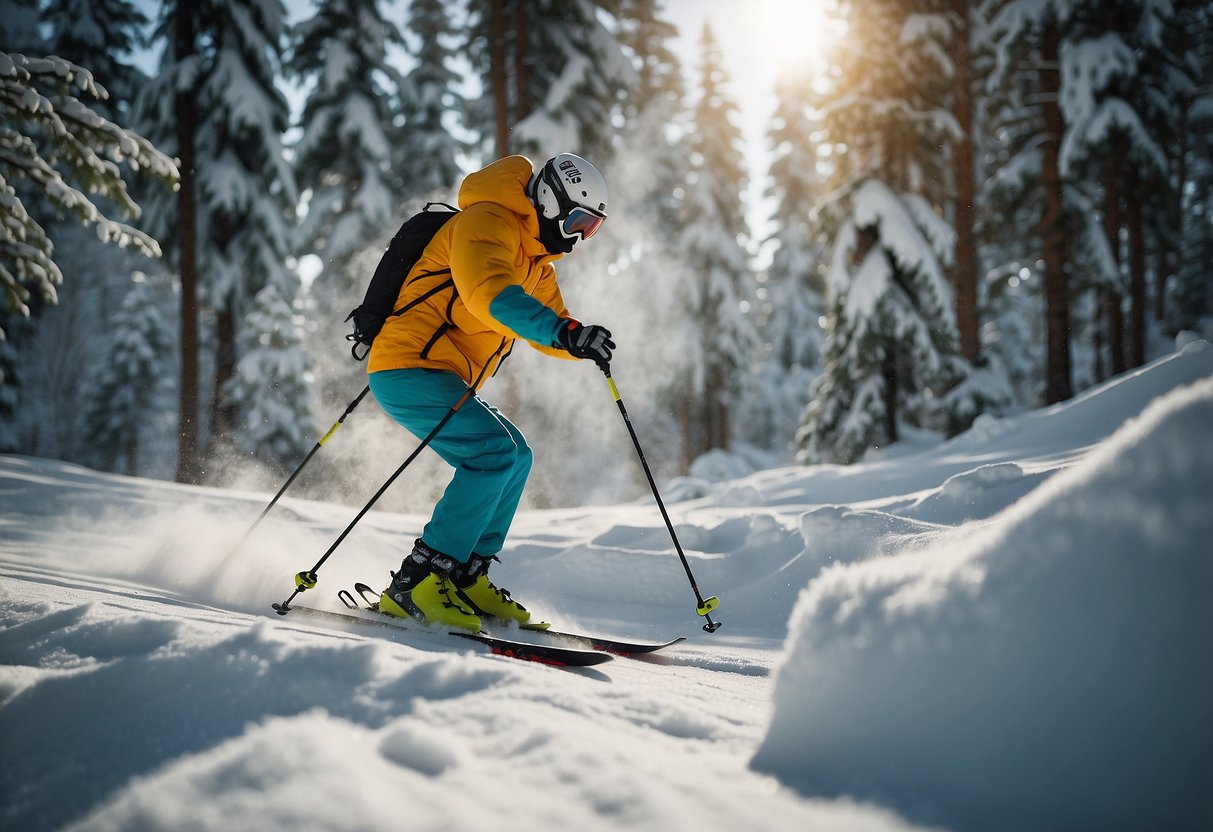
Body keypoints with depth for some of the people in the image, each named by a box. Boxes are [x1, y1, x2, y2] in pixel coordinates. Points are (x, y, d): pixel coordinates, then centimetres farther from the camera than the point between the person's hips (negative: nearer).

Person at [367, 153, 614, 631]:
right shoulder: (486, 223, -12)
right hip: (408, 368, -11)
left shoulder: (535, 259, 21)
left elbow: (549, 324, 26)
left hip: (442, 378, 11)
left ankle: (466, 578, 13)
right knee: (496, 451, -23)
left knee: (514, 458, 14)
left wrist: (580, 341, 2)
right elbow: (489, 292, -31)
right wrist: (567, 332, -42)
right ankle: (417, 583, -24)